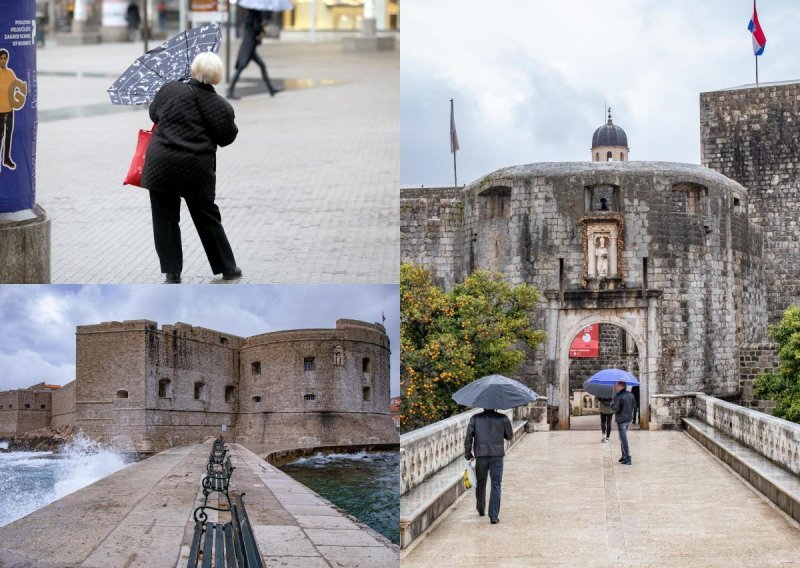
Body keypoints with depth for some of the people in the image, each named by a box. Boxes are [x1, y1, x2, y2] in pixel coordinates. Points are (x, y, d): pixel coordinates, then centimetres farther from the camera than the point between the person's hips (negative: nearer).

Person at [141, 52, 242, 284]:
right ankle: (227, 267, 23)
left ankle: (172, 271, 9)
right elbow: (226, 138, 4)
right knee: (207, 219, 13)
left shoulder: (169, 90, -2)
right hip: (197, 169, 0)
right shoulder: (221, 106, -6)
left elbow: (154, 113, 15)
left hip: (160, 166, 0)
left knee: (165, 219, 10)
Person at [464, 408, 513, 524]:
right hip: (497, 456, -1)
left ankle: (481, 509, 35)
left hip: (481, 455, 1)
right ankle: (494, 516, -7)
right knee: (496, 485, 0)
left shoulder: (475, 418, 1)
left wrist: (467, 454, 7)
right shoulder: (503, 418, 0)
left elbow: (468, 437, -2)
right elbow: (510, 436, 9)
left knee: (481, 483, 18)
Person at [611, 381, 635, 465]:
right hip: (629, 419, 7)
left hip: (621, 420, -7)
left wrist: (612, 402, -1)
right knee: (622, 438, 21)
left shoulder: (618, 396, -18)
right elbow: (633, 406, 8)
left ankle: (628, 459, -2)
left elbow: (615, 409, -18)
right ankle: (624, 456, 24)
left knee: (624, 439, -2)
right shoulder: (631, 395, 4)